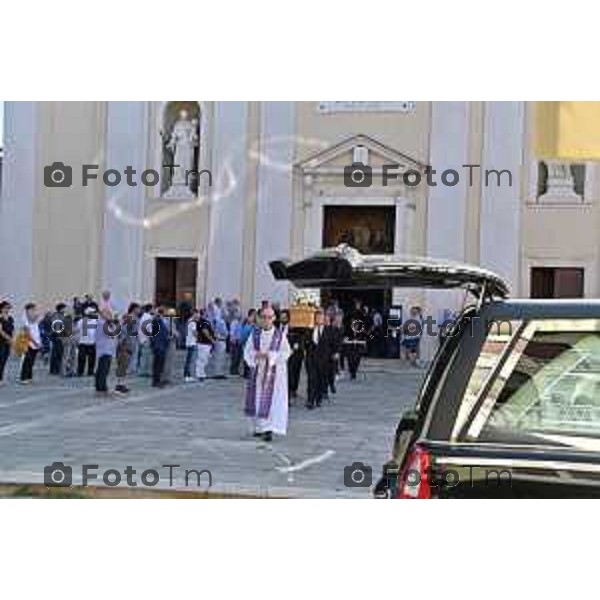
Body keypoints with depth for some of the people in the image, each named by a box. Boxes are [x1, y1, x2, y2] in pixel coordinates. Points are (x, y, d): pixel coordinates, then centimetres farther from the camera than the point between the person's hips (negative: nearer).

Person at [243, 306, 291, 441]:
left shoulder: (280, 335, -3)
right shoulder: (255, 334, 4)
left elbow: (286, 353, -4)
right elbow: (247, 350, 5)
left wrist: (270, 355, -16)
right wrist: (256, 355, -16)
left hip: (274, 371, -3)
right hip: (257, 370, 3)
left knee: (272, 399, -9)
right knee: (256, 399, 7)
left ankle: (269, 429, -9)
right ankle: (260, 426, 21)